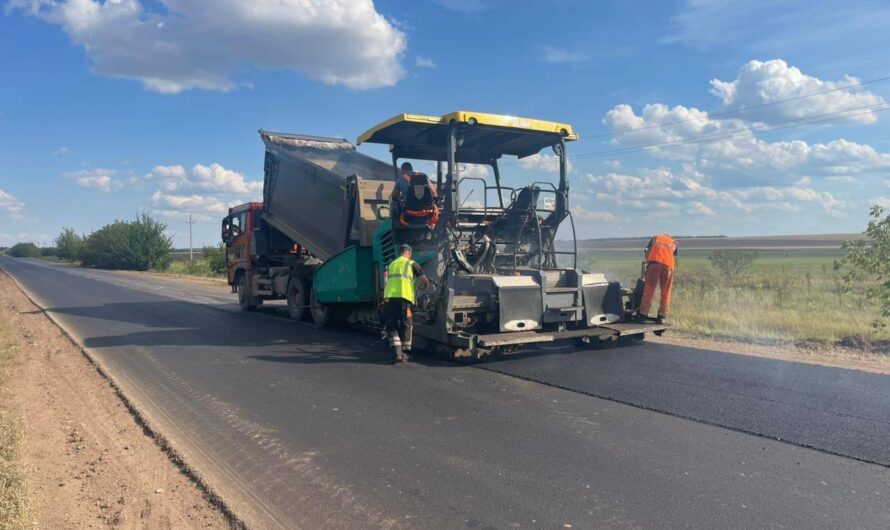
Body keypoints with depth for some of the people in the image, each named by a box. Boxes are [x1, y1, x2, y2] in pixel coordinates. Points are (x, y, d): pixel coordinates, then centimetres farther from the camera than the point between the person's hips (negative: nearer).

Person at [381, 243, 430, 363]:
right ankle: (404, 353, 14)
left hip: (388, 297, 3)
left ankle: (395, 351, -8)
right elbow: (425, 282, 10)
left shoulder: (391, 265, 24)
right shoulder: (412, 263, 12)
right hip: (404, 297, -3)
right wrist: (422, 287, 30)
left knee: (391, 326, 9)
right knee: (406, 326, 10)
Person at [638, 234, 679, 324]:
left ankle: (643, 314, 2)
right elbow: (674, 259, 22)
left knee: (648, 290, 2)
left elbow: (647, 253, 20)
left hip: (653, 262, 0)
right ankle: (662, 316, 6)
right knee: (665, 293, 8)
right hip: (668, 265, 0)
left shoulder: (655, 238, 31)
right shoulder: (674, 243, 32)